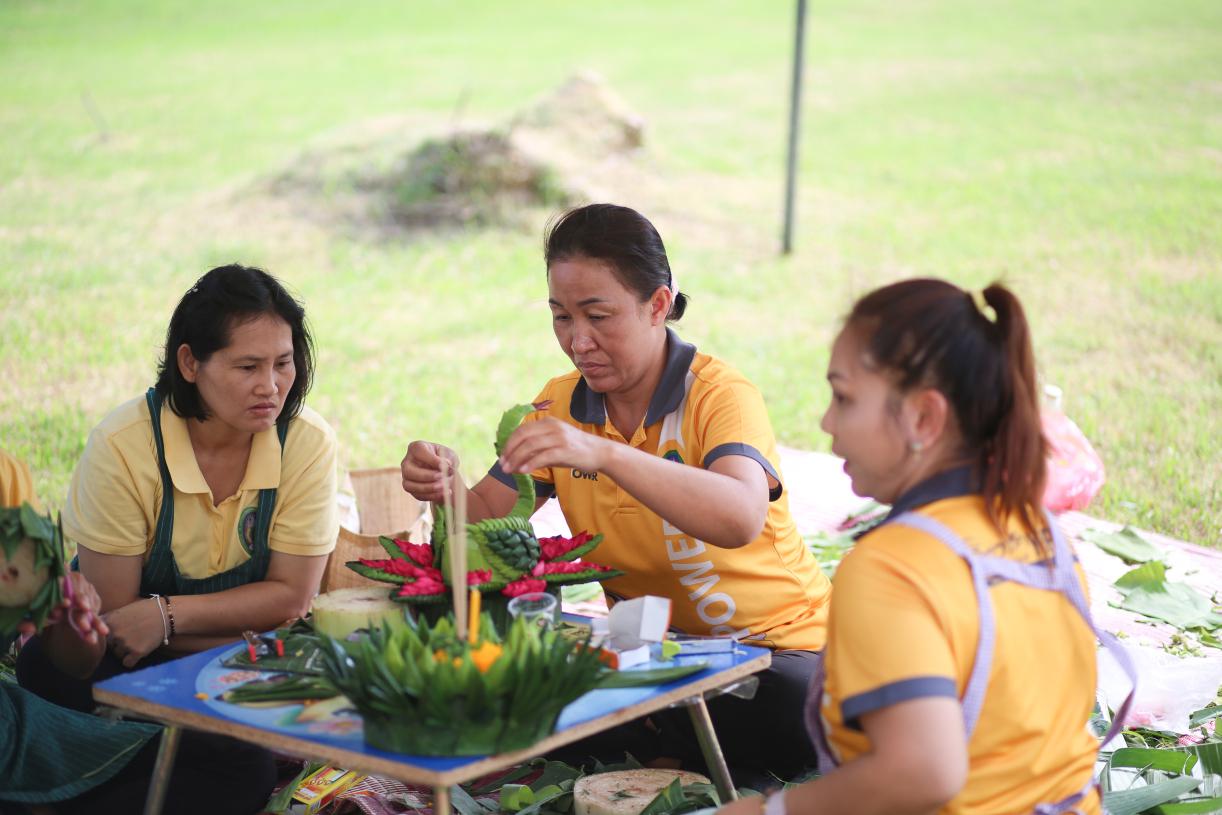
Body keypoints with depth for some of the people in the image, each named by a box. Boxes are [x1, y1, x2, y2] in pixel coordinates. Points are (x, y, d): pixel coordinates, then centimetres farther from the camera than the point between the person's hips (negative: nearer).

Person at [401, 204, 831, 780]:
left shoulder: (721, 395, -16)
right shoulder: (559, 406, 4)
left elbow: (741, 519, -36)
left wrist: (602, 454, -47)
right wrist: (444, 485, -22)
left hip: (779, 644, -5)